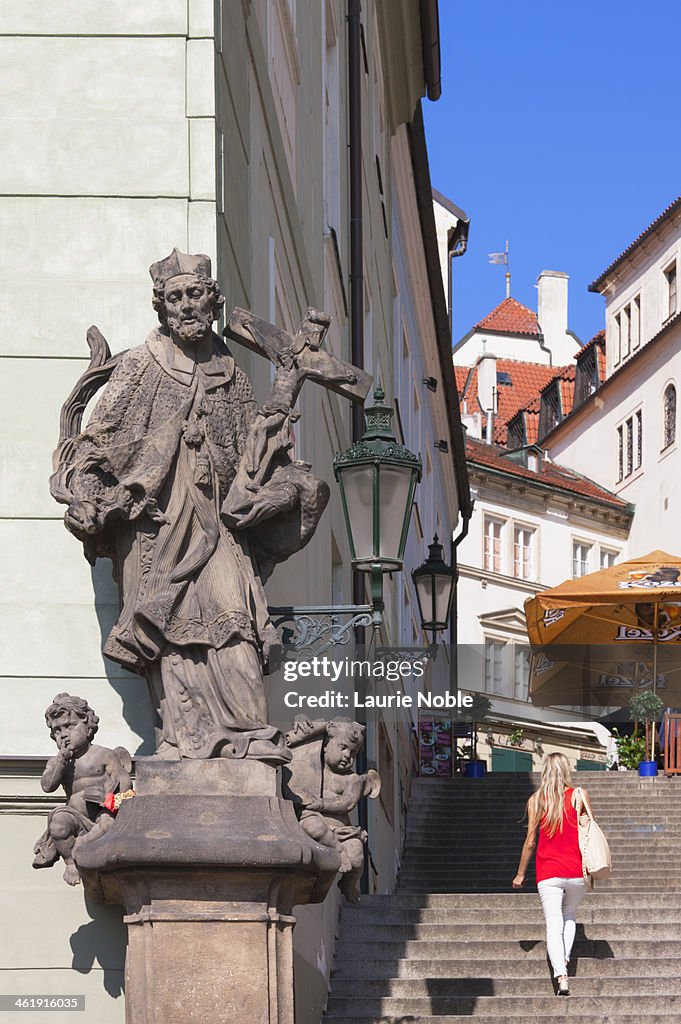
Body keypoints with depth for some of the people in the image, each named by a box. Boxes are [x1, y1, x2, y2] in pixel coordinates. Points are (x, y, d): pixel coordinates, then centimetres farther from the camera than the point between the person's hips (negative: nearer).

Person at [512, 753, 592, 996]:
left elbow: (530, 841, 1)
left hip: (548, 873, -1)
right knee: (569, 916, 25)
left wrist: (520, 874, 11)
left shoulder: (536, 800, 0)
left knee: (554, 925, -5)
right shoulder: (579, 795, -1)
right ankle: (565, 959, 10)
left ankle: (561, 977, -19)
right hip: (576, 871, 1)